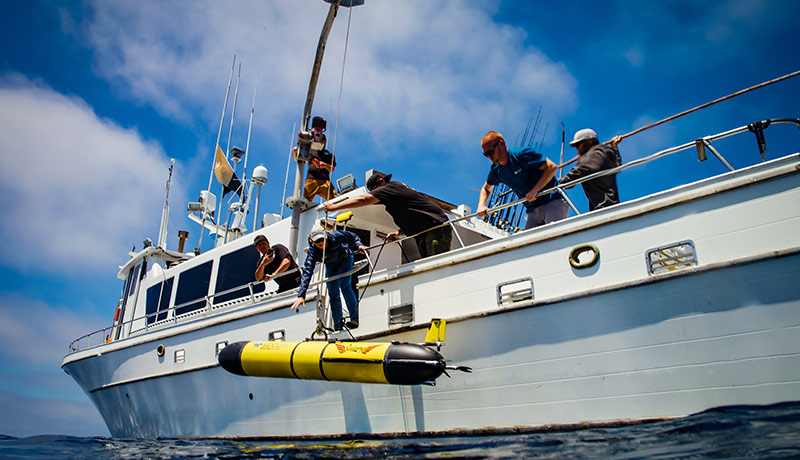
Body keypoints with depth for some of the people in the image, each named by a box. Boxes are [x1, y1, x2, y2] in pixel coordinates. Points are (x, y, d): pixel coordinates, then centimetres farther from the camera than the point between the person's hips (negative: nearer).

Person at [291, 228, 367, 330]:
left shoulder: (335, 236, -36)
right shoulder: (313, 251, -33)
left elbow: (352, 236, -15)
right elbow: (307, 272, -39)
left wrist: (358, 245, -32)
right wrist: (301, 295, -47)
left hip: (345, 259, -3)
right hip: (330, 265, 3)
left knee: (344, 286, -22)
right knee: (333, 293, -2)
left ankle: (354, 319, -16)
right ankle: (338, 326, 7)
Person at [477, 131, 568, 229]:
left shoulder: (521, 154, -11)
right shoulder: (496, 170, 10)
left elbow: (552, 167, -15)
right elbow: (486, 189, 28)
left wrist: (535, 190, -23)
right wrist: (481, 205, 6)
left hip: (553, 202, -7)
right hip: (533, 212, 7)